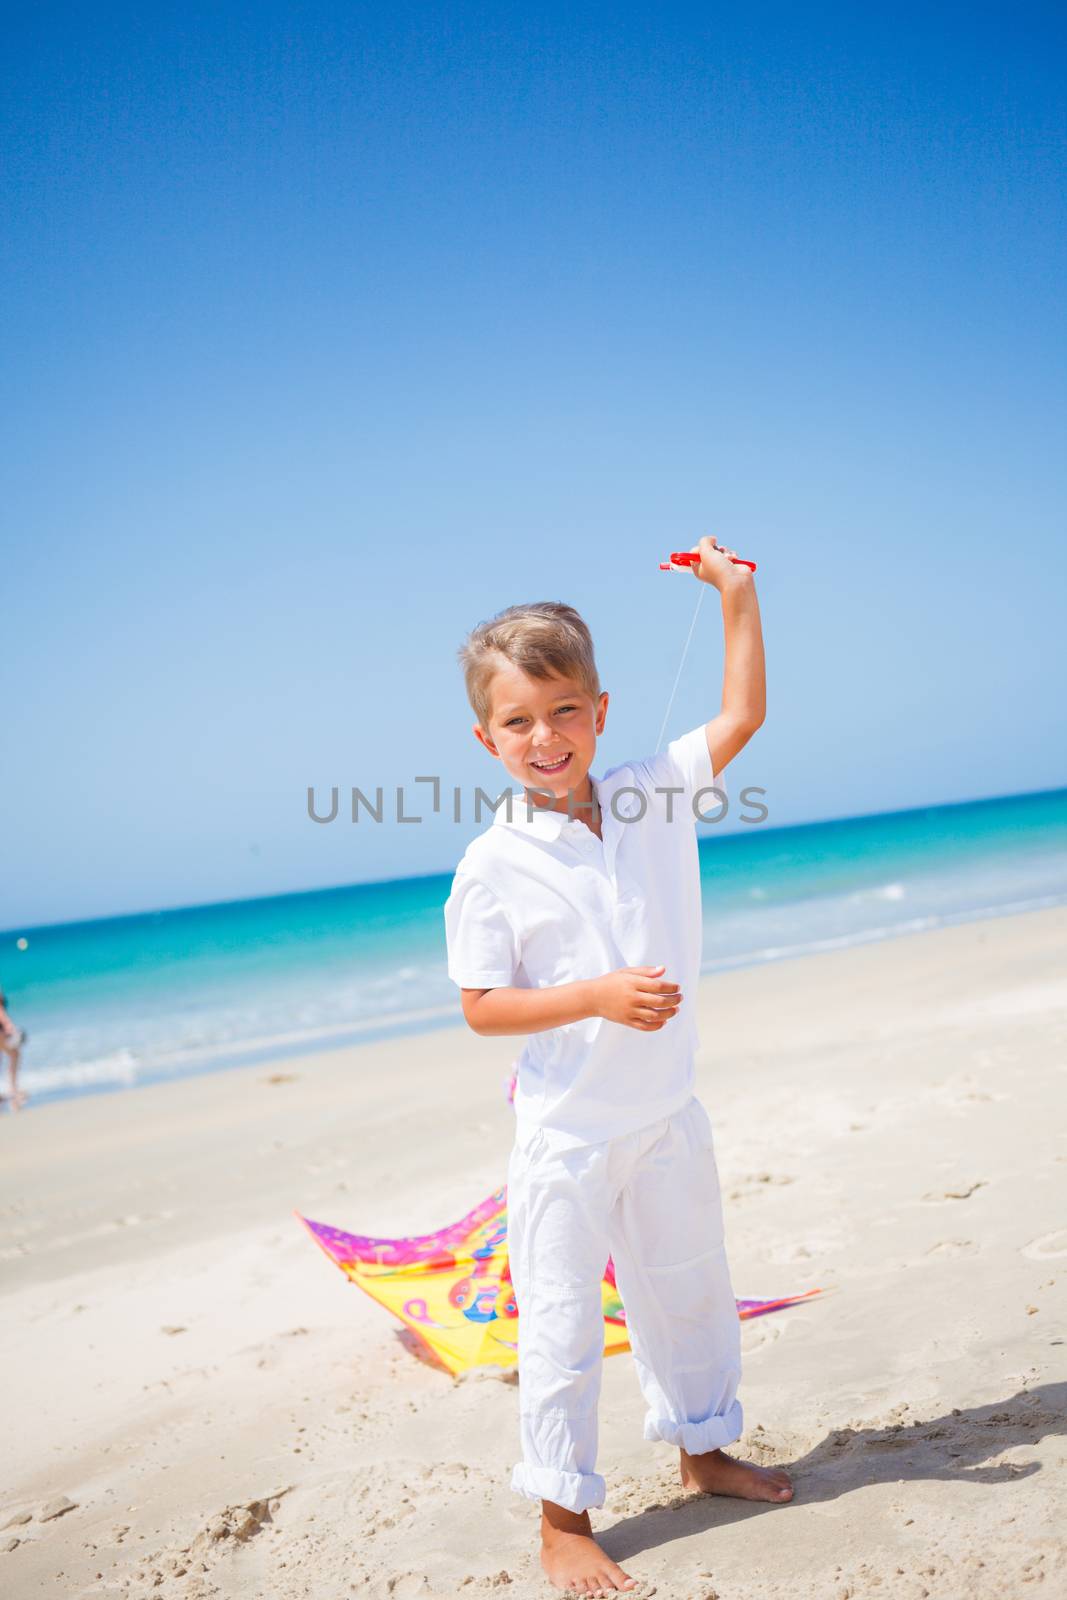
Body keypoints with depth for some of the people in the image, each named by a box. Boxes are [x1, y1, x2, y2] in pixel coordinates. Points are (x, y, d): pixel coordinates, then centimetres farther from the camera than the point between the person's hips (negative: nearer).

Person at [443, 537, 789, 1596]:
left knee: (690, 1291, 22)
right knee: (561, 1327, 5)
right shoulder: (492, 867, -16)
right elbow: (481, 1007, -14)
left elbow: (742, 716, 2)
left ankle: (702, 1451, 46)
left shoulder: (652, 797, -5)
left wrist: (737, 595, -1)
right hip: (567, 1130, -5)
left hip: (666, 1111, 5)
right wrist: (597, 997, -25)